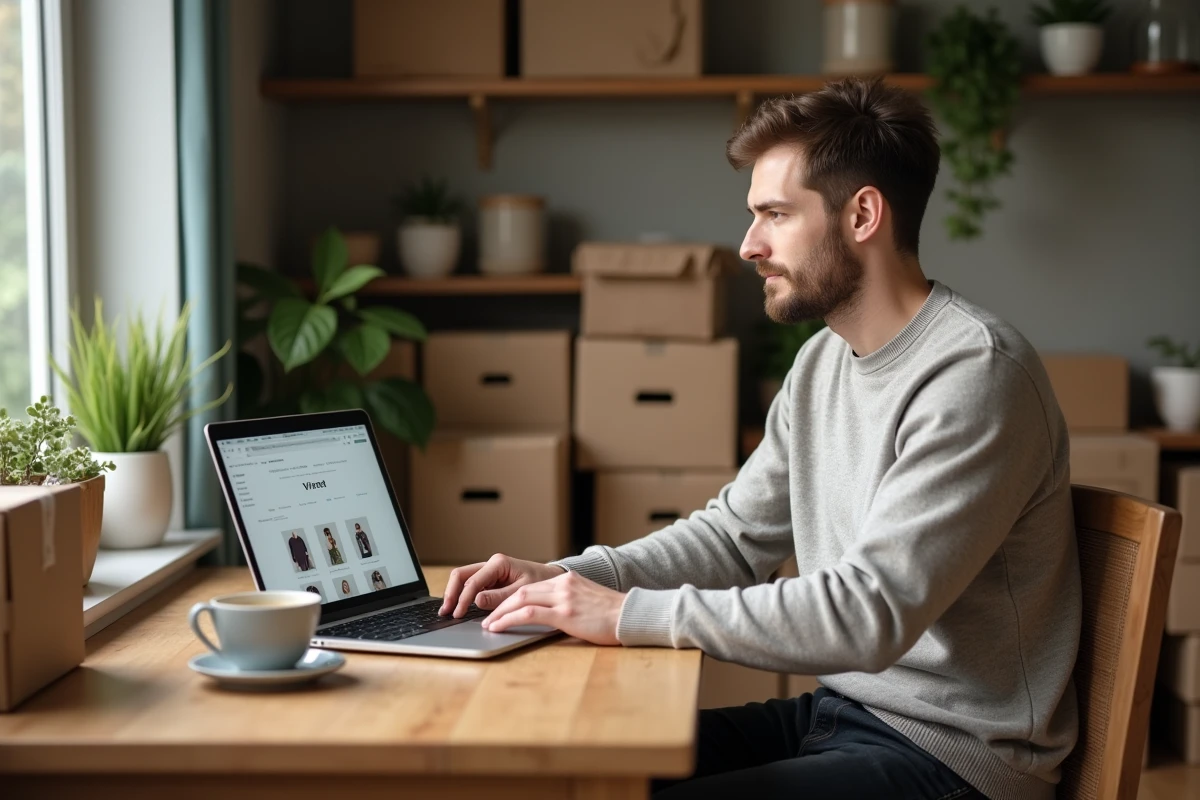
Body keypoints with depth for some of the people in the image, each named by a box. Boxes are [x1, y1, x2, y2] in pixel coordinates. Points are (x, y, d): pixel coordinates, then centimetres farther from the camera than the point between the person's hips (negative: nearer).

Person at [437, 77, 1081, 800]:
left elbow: (871, 611, -27)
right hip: (843, 709, 9)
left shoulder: (977, 375, -20)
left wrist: (629, 614, -25)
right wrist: (567, 578, 0)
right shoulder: (824, 362, 10)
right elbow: (736, 534, 16)